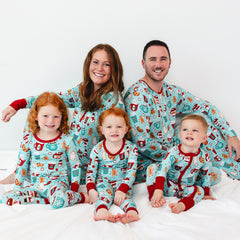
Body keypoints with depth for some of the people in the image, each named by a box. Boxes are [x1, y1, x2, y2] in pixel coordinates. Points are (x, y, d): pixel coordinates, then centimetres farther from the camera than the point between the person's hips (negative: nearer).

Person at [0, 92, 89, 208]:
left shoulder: (66, 140, -5)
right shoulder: (28, 139, 1)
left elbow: (75, 166, 2)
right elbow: (21, 165, 9)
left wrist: (74, 189, -4)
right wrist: (17, 189, 8)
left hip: (57, 182, -4)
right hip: (36, 185, 4)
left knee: (59, 201, -38)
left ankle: (80, 197, -8)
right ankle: (47, 201, -16)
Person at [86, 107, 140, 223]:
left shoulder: (130, 148, -6)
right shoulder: (97, 149, -4)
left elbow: (131, 172, -11)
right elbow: (91, 171, 0)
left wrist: (122, 189, -24)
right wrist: (91, 190, -15)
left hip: (122, 182, 0)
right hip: (103, 181, 1)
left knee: (125, 195, -28)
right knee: (104, 192, -29)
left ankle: (132, 212, -55)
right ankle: (101, 211, -56)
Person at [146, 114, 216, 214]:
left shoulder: (204, 157, -12)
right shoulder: (174, 152, -21)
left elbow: (206, 176, 4)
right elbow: (162, 170, -28)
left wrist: (206, 193, 11)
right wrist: (158, 190, -37)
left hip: (185, 189, 2)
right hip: (167, 185, -2)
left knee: (199, 190, -25)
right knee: (152, 168, -20)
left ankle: (182, 205, -44)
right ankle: (154, 197, -30)